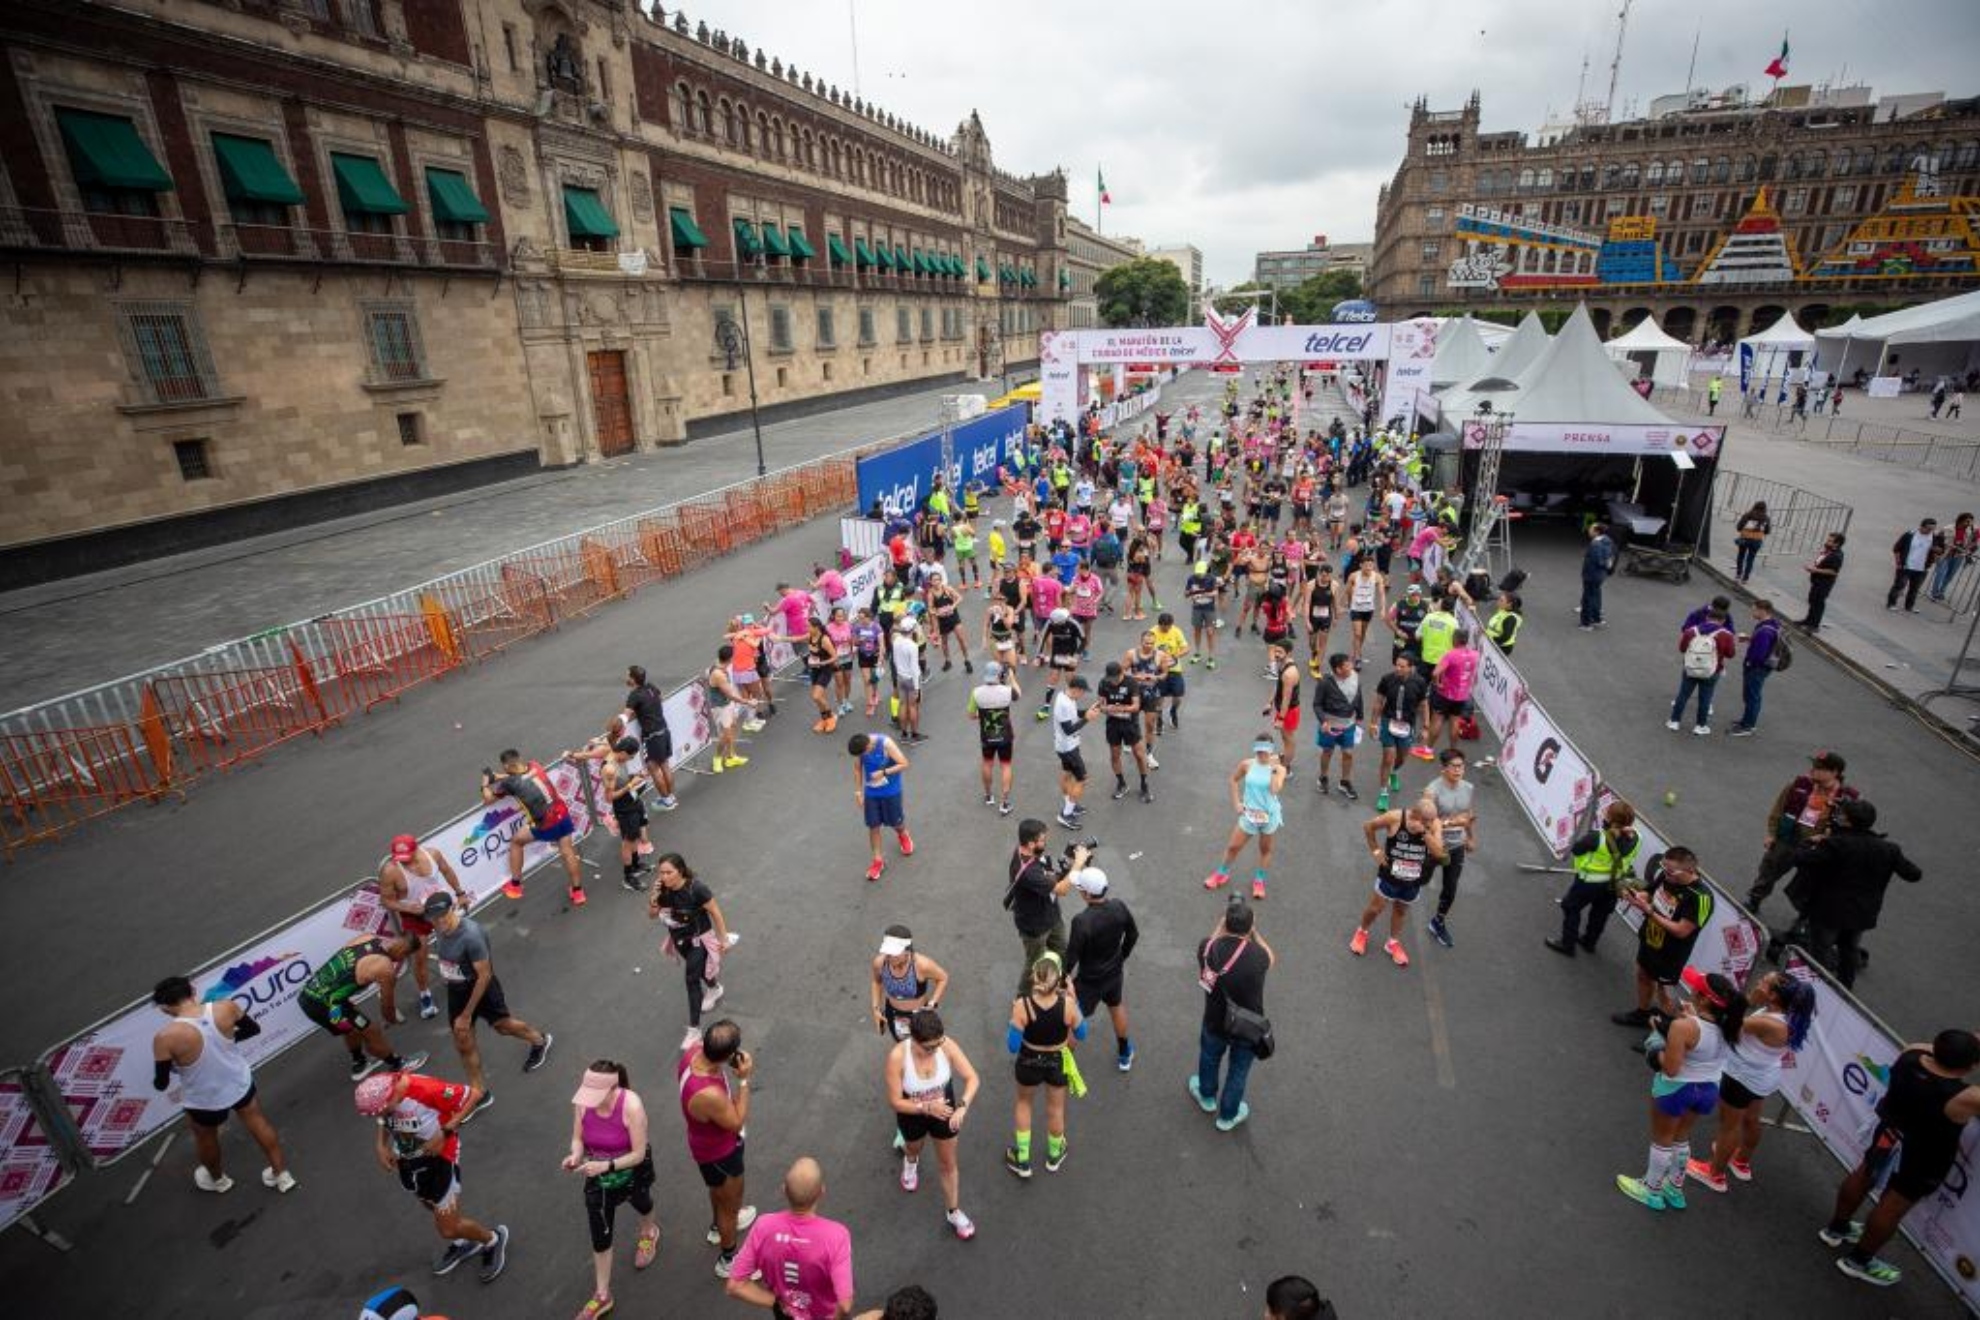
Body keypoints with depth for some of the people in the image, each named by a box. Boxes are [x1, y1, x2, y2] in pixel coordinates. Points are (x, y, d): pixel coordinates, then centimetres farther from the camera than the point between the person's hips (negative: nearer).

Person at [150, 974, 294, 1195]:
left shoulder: (166, 1038, -31)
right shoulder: (226, 1008, -22)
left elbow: (161, 1084, -18)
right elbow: (254, 1029, -3)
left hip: (204, 1101, -2)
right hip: (240, 1083, 3)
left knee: (205, 1137, 30)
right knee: (258, 1122, 27)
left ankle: (217, 1179, 58)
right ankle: (281, 1174, 42)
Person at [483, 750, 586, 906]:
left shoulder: (510, 782, -11)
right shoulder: (535, 765, 2)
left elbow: (488, 799, 5)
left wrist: (486, 783, 21)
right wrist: (498, 777, 27)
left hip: (547, 824, -5)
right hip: (563, 814, 5)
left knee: (516, 841, 21)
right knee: (567, 852, 17)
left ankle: (515, 887, 30)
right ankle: (578, 892, 25)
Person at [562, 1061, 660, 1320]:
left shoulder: (631, 1106, -38)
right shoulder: (582, 1102, -25)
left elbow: (639, 1154, -30)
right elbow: (578, 1138, -9)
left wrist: (606, 1166, -41)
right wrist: (575, 1157, -30)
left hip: (632, 1170, -2)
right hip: (596, 1173, 3)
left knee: (639, 1202, 30)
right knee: (599, 1235, 8)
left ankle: (649, 1232, 65)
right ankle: (602, 1295, 31)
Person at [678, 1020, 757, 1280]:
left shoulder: (694, 1049, -27)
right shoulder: (709, 1095, -47)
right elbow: (737, 1123, -27)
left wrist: (735, 1063, -12)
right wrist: (744, 1080, -29)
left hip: (708, 1140, 8)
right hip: (718, 1152, -8)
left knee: (719, 1191, 36)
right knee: (731, 1203, 21)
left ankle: (720, 1227, 64)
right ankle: (728, 1260, 47)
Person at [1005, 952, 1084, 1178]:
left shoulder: (1022, 1005, -31)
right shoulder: (1067, 1004, -29)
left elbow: (1012, 1046, -22)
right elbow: (1080, 1035, -9)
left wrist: (1013, 1018, -8)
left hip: (1029, 1062, 0)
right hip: (1058, 1062, 1)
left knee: (1024, 1103, 30)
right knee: (1055, 1109, 27)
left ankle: (1022, 1161, 41)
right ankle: (1054, 1156, 52)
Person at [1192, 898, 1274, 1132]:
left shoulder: (1207, 948, -26)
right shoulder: (1257, 955, -33)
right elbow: (1272, 960, -7)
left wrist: (1222, 921, 3)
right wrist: (1253, 930, -4)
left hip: (1214, 1023, 2)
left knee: (1209, 1059, 32)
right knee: (1238, 1071, 26)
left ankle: (1207, 1097, 59)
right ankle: (1228, 1115, 48)